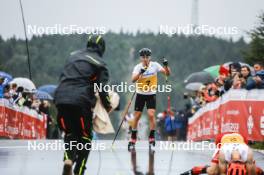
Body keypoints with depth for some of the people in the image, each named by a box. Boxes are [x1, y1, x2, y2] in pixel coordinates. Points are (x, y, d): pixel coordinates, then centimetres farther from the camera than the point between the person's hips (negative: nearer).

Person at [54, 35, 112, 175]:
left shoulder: (73, 56, 20)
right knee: (85, 137, 9)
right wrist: (108, 106, 15)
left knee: (69, 133, 17)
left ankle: (68, 158, -11)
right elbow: (102, 88, 1)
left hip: (61, 98, 4)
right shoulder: (99, 63, 5)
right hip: (81, 101, -4)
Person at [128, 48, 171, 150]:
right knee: (137, 117, 4)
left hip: (151, 94, 0)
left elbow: (167, 73, -12)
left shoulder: (155, 65, -7)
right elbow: (133, 79, -25)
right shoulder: (138, 67, -9)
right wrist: (140, 72, -43)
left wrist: (166, 66, -31)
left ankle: (152, 138, -4)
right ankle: (133, 139, 17)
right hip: (140, 94, 0)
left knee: (151, 115, -15)